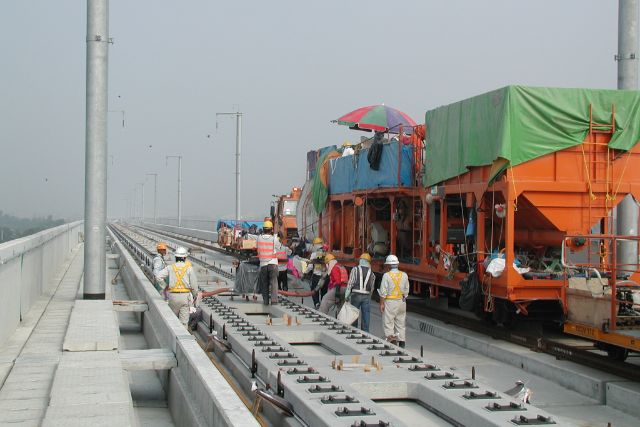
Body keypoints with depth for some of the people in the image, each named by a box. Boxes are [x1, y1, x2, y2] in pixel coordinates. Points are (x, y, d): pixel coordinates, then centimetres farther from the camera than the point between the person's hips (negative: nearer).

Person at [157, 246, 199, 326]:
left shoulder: (170, 268, 2)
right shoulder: (189, 268, -3)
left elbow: (159, 276, -5)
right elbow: (194, 284, -3)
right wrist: (195, 296, 13)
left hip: (173, 296, 1)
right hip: (185, 296, -1)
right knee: (184, 321, 2)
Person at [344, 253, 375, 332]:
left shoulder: (355, 270, -2)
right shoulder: (371, 273, 7)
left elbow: (350, 283, -7)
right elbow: (372, 287, 8)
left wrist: (346, 295, -4)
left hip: (356, 295, -2)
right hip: (366, 296, 2)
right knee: (365, 317, 5)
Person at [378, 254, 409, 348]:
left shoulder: (387, 275, -12)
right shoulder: (404, 275, 3)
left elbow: (383, 292, -12)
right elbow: (406, 290, 8)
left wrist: (382, 304, -6)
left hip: (390, 302, -5)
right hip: (402, 301, 5)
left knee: (388, 323, 1)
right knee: (400, 323, 12)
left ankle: (392, 341, -9)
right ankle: (401, 343, 14)